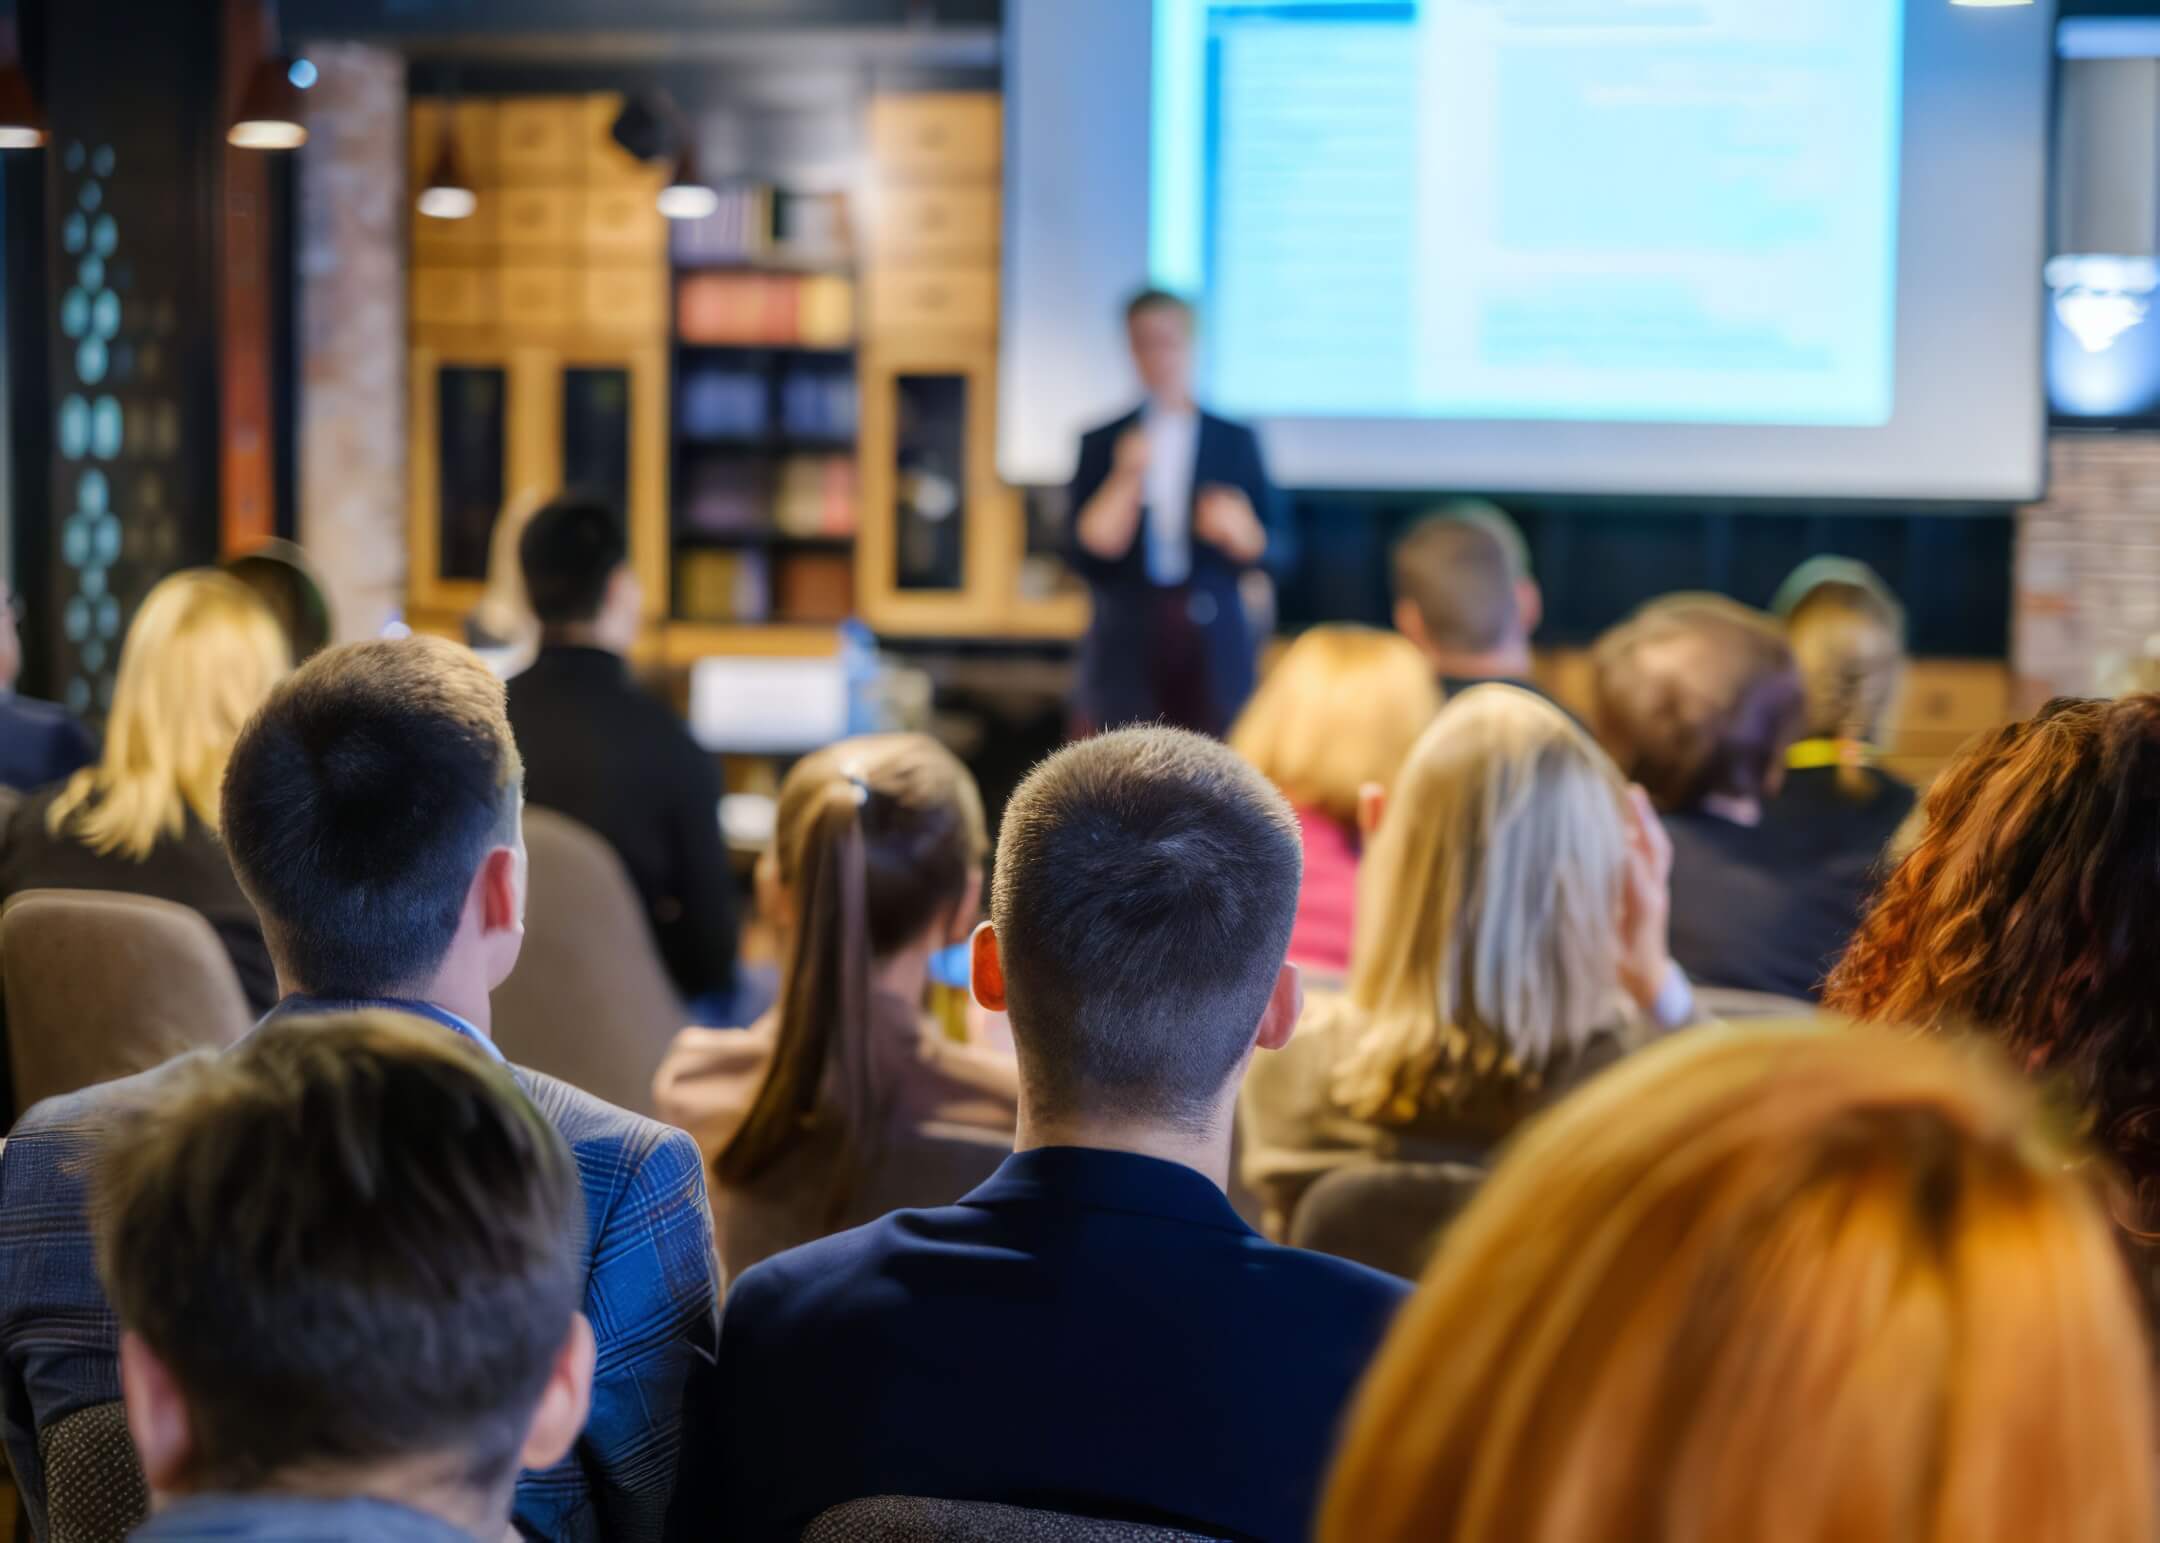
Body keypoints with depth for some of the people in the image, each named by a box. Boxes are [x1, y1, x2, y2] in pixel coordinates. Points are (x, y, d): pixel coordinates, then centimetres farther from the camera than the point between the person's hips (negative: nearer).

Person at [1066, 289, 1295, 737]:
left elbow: (1279, 552, 9)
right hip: (1128, 651, 0)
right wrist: (1125, 479, -10)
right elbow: (1086, 555, 0)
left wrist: (1241, 531, -12)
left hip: (1214, 650, 0)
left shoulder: (1236, 442, 10)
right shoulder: (1102, 444, 9)